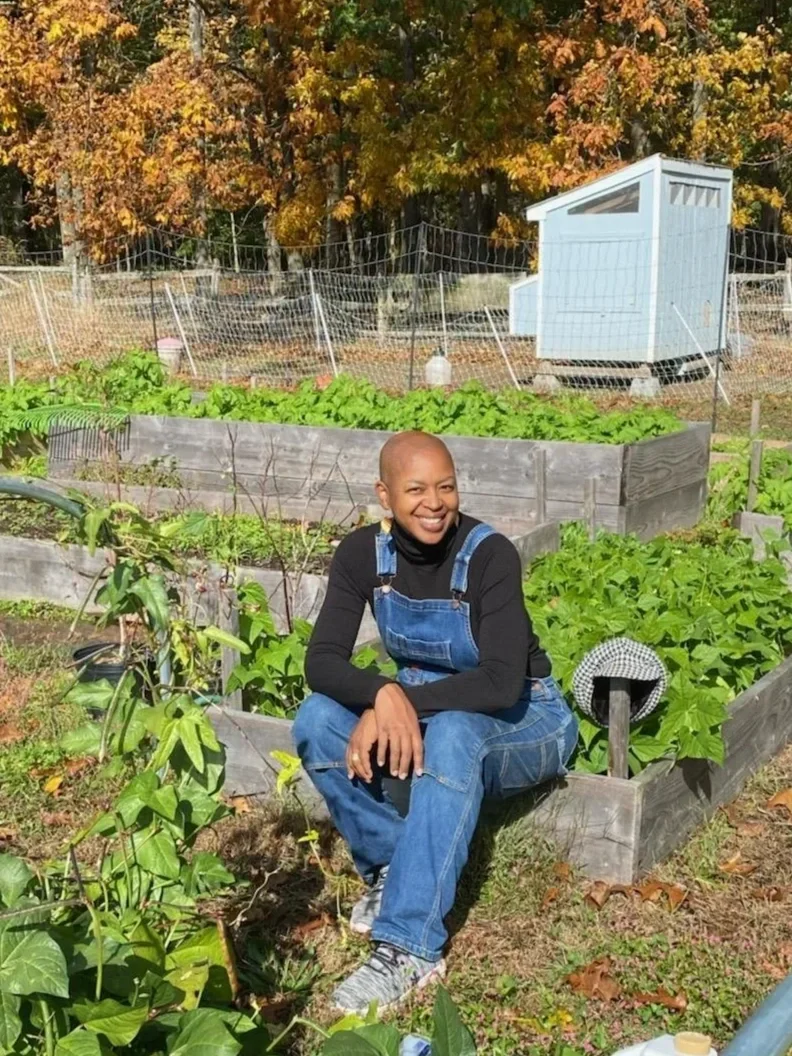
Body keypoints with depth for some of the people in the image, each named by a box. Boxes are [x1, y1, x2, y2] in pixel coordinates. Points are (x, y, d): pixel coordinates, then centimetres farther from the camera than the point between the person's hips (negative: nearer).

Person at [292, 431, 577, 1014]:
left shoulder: (490, 555, -24)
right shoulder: (364, 552, -11)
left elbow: (503, 682, -32)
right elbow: (322, 660, -18)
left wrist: (401, 705, -40)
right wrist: (384, 694, -39)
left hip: (523, 720, -4)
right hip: (426, 704, 5)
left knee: (452, 736, -39)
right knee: (317, 721, -22)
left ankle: (410, 949, -36)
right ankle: (391, 868, -4)